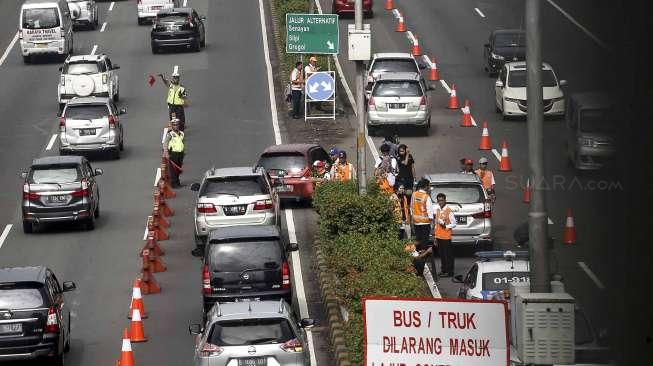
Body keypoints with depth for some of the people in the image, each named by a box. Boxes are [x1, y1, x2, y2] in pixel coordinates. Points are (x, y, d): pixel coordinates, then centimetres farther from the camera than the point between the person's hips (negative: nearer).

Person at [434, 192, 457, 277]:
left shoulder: (449, 211, -9)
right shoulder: (437, 210, 12)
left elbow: (454, 224, -7)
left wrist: (446, 226, -23)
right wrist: (436, 238, 16)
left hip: (446, 237, -7)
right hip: (439, 237, 7)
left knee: (448, 254, -2)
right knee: (442, 254, 11)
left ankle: (449, 271, 1)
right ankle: (443, 270, 20)